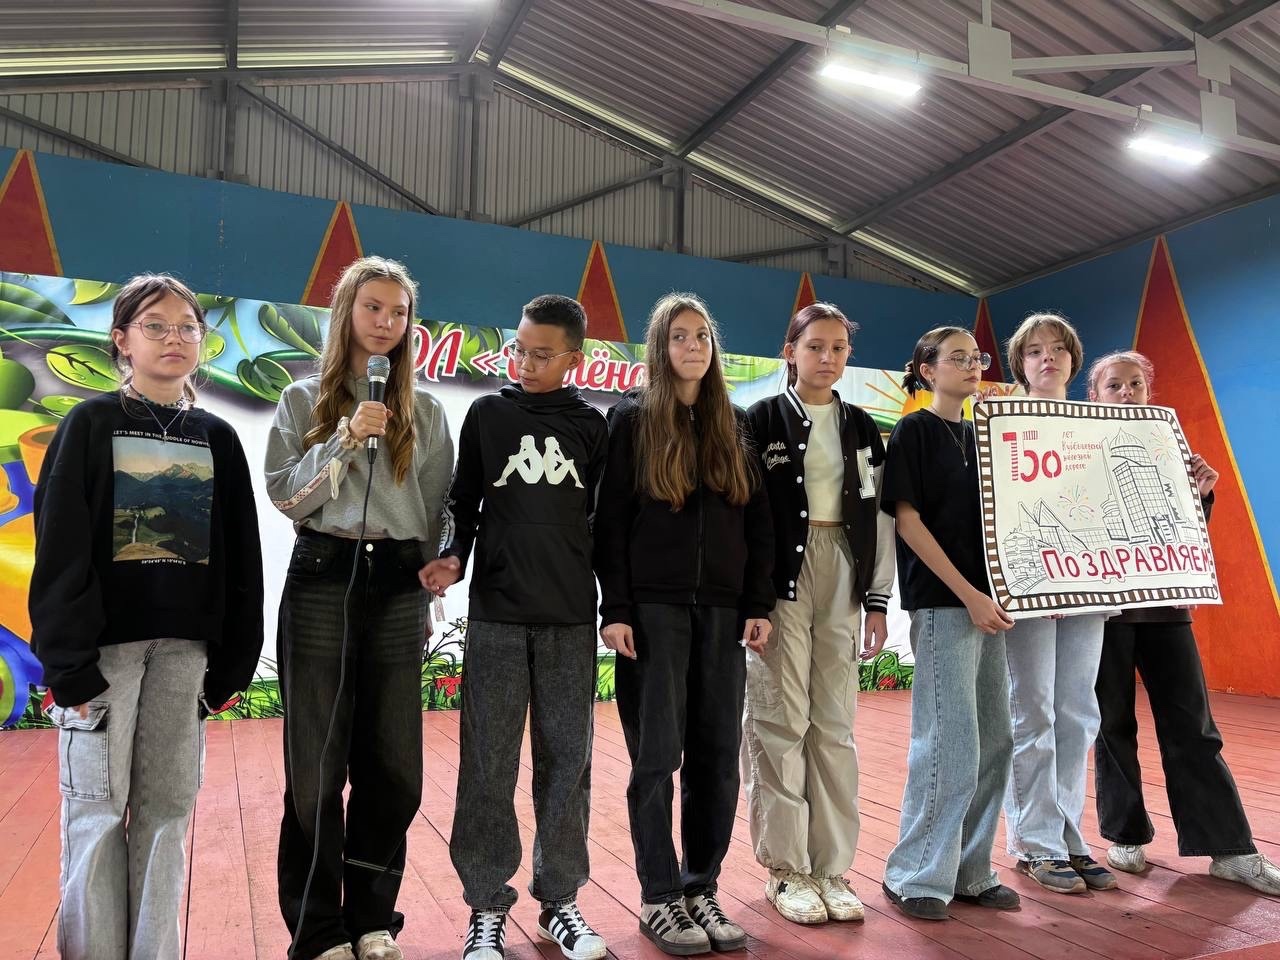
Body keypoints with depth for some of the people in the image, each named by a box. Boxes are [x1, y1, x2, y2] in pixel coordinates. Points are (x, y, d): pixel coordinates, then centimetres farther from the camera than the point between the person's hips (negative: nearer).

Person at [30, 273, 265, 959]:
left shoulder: (217, 438, 10)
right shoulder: (91, 424, 1)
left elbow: (239, 558, 9)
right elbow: (60, 549, -5)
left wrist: (233, 661, 5)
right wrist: (68, 659, -12)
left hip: (185, 646, 3)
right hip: (104, 643, -2)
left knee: (167, 807, 7)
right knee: (99, 808, 2)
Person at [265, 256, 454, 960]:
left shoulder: (424, 409, 10)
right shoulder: (304, 400, 7)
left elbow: (437, 508, 10)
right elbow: (285, 495, -3)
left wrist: (428, 590, 5)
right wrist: (345, 440, -14)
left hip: (398, 587, 2)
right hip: (322, 580, -1)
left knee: (391, 761, 6)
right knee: (318, 762, 2)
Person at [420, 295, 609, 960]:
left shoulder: (591, 426, 8)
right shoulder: (487, 415, 7)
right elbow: (463, 502, 9)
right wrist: (451, 556, -8)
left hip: (571, 618, 1)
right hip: (496, 614, -1)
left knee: (566, 759, 6)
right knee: (489, 764, 2)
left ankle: (559, 898, 20)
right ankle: (487, 905, 16)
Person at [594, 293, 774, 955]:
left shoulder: (735, 424, 13)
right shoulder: (632, 418, 3)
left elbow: (759, 522, 11)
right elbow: (610, 521, -3)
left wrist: (758, 606, 3)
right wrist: (615, 610, -10)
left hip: (722, 608, 4)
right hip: (652, 606, -3)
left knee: (717, 755, 6)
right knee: (657, 754, 0)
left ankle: (701, 889, 20)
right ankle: (659, 898, 13)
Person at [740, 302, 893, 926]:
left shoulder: (861, 427, 13)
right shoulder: (763, 420, 0)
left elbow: (878, 517, 11)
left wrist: (877, 600, 6)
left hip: (842, 581, 4)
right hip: (780, 581, -4)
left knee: (835, 726, 7)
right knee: (781, 723, -1)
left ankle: (830, 868, 17)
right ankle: (786, 869, 12)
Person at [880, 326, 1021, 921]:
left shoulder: (978, 436, 18)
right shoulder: (914, 431, -3)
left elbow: (994, 521, 19)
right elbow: (908, 520, -11)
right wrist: (968, 594, -15)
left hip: (987, 601, 7)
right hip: (941, 603, -7)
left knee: (994, 743, 9)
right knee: (951, 744, -7)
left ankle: (969, 871, 22)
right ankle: (915, 876, 7)